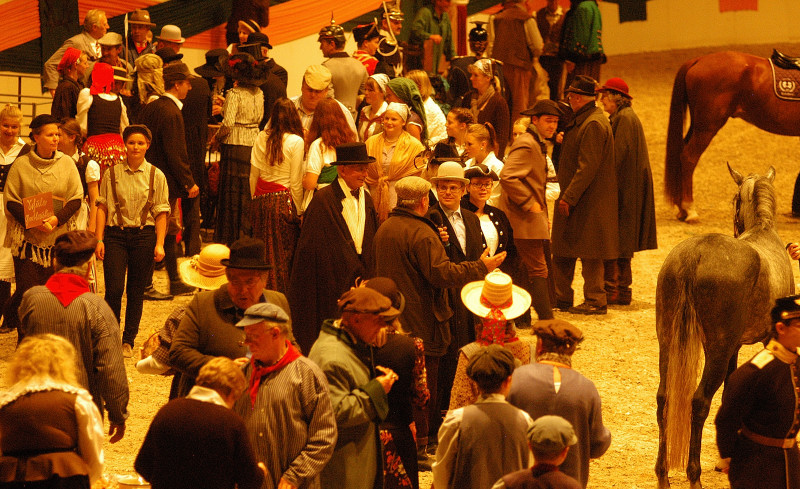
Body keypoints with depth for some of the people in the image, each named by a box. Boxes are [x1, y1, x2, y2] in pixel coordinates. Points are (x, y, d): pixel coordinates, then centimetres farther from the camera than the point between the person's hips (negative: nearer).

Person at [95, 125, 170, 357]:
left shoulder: (156, 176, 2)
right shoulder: (112, 173, 2)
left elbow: (161, 213, 2)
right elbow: (102, 207, 4)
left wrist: (159, 243, -5)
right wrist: (99, 239, -2)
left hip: (144, 235, 1)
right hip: (115, 234, -1)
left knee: (136, 291, 6)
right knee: (114, 289, -9)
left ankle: (128, 341, 18)